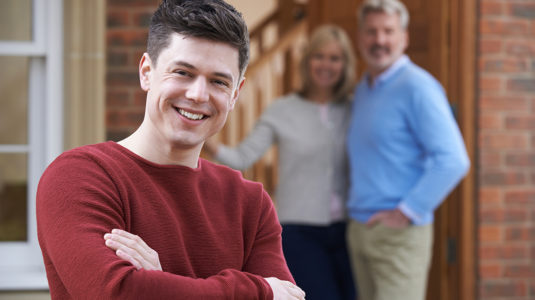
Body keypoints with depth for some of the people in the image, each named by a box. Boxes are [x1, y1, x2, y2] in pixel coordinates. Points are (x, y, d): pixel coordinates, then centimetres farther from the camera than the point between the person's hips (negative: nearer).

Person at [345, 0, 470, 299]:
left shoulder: (417, 87, -12)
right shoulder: (362, 90, 15)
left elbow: (453, 160, -20)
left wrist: (407, 212, -17)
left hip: (399, 233, -8)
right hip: (360, 230, 8)